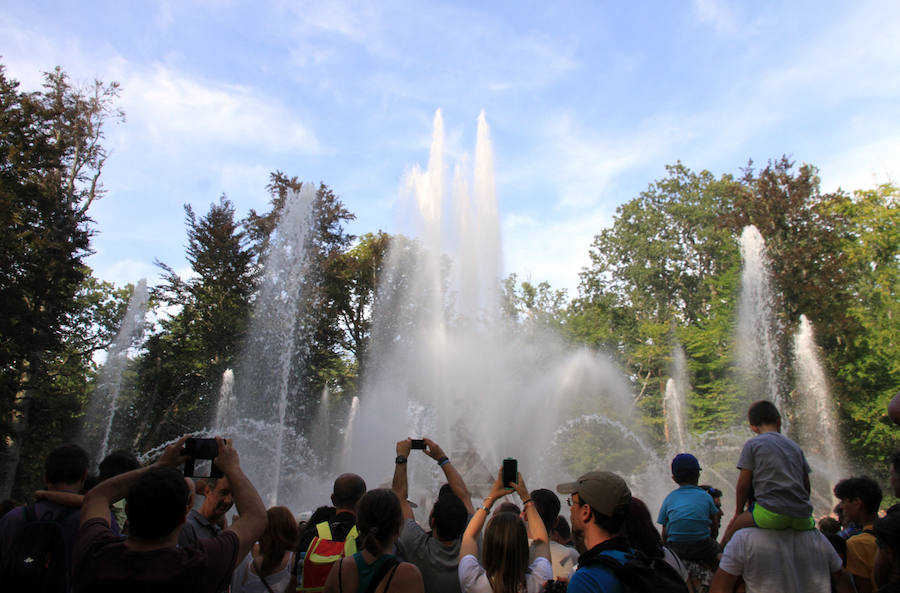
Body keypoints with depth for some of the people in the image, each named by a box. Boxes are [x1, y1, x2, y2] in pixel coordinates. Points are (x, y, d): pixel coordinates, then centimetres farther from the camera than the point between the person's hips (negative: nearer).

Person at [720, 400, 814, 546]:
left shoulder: (752, 445, 3)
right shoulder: (795, 446, 17)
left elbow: (743, 484, 1)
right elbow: (806, 485, 18)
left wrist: (738, 512, 14)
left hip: (771, 514, -5)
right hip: (802, 518, 5)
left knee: (733, 526, 13)